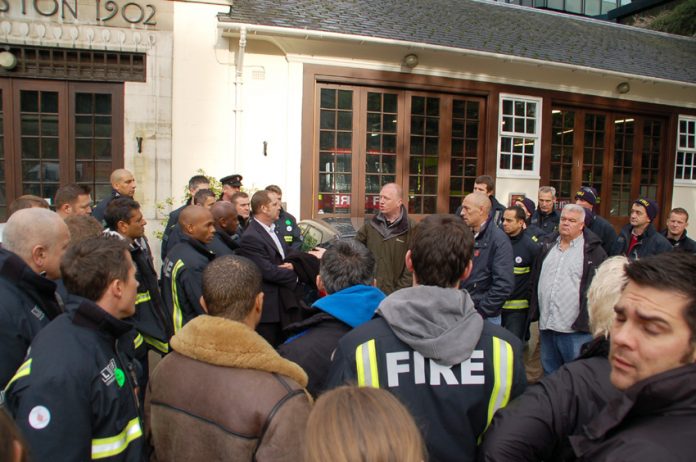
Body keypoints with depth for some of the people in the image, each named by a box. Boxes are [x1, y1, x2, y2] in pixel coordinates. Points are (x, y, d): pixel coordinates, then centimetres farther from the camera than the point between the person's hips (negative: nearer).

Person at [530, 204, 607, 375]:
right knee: (550, 373, 19)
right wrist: (535, 312, 14)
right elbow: (535, 279, 18)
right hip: (546, 326, 6)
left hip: (576, 330, -5)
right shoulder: (548, 246, 12)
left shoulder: (594, 251, -5)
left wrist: (589, 321, -10)